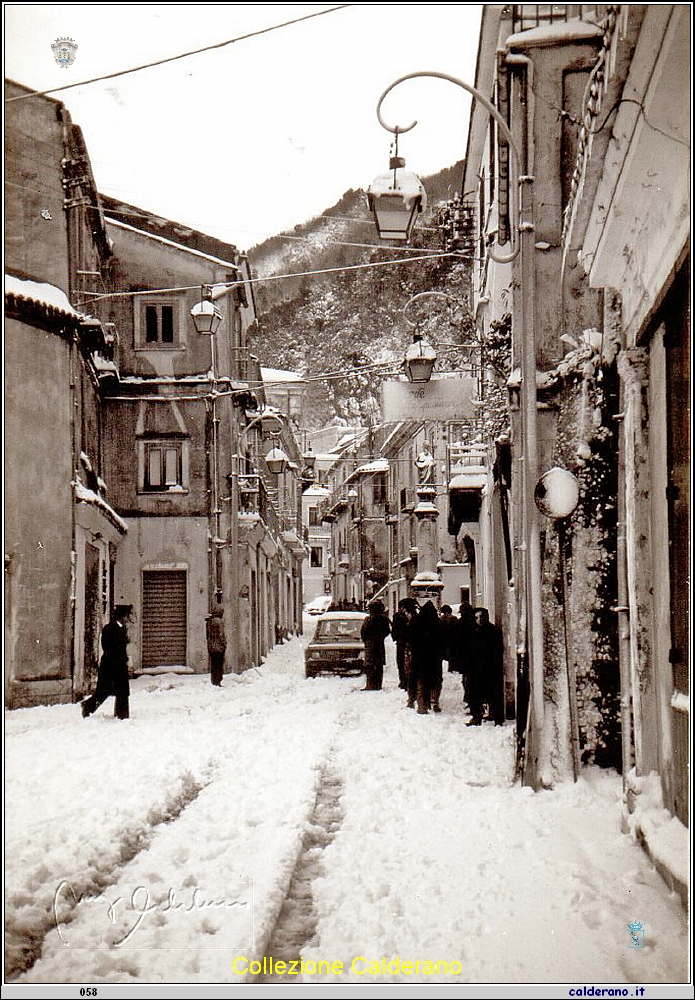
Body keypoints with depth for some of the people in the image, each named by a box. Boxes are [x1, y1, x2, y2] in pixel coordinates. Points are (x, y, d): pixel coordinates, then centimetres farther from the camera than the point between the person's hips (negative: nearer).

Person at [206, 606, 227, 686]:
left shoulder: (208, 622, 9)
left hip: (211, 646, 7)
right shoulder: (219, 621, -13)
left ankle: (213, 682, 15)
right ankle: (218, 682, -4)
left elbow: (207, 635, 14)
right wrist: (224, 644, -7)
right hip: (219, 646, -7)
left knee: (213, 664, 12)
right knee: (219, 664, -3)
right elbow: (221, 635, -15)